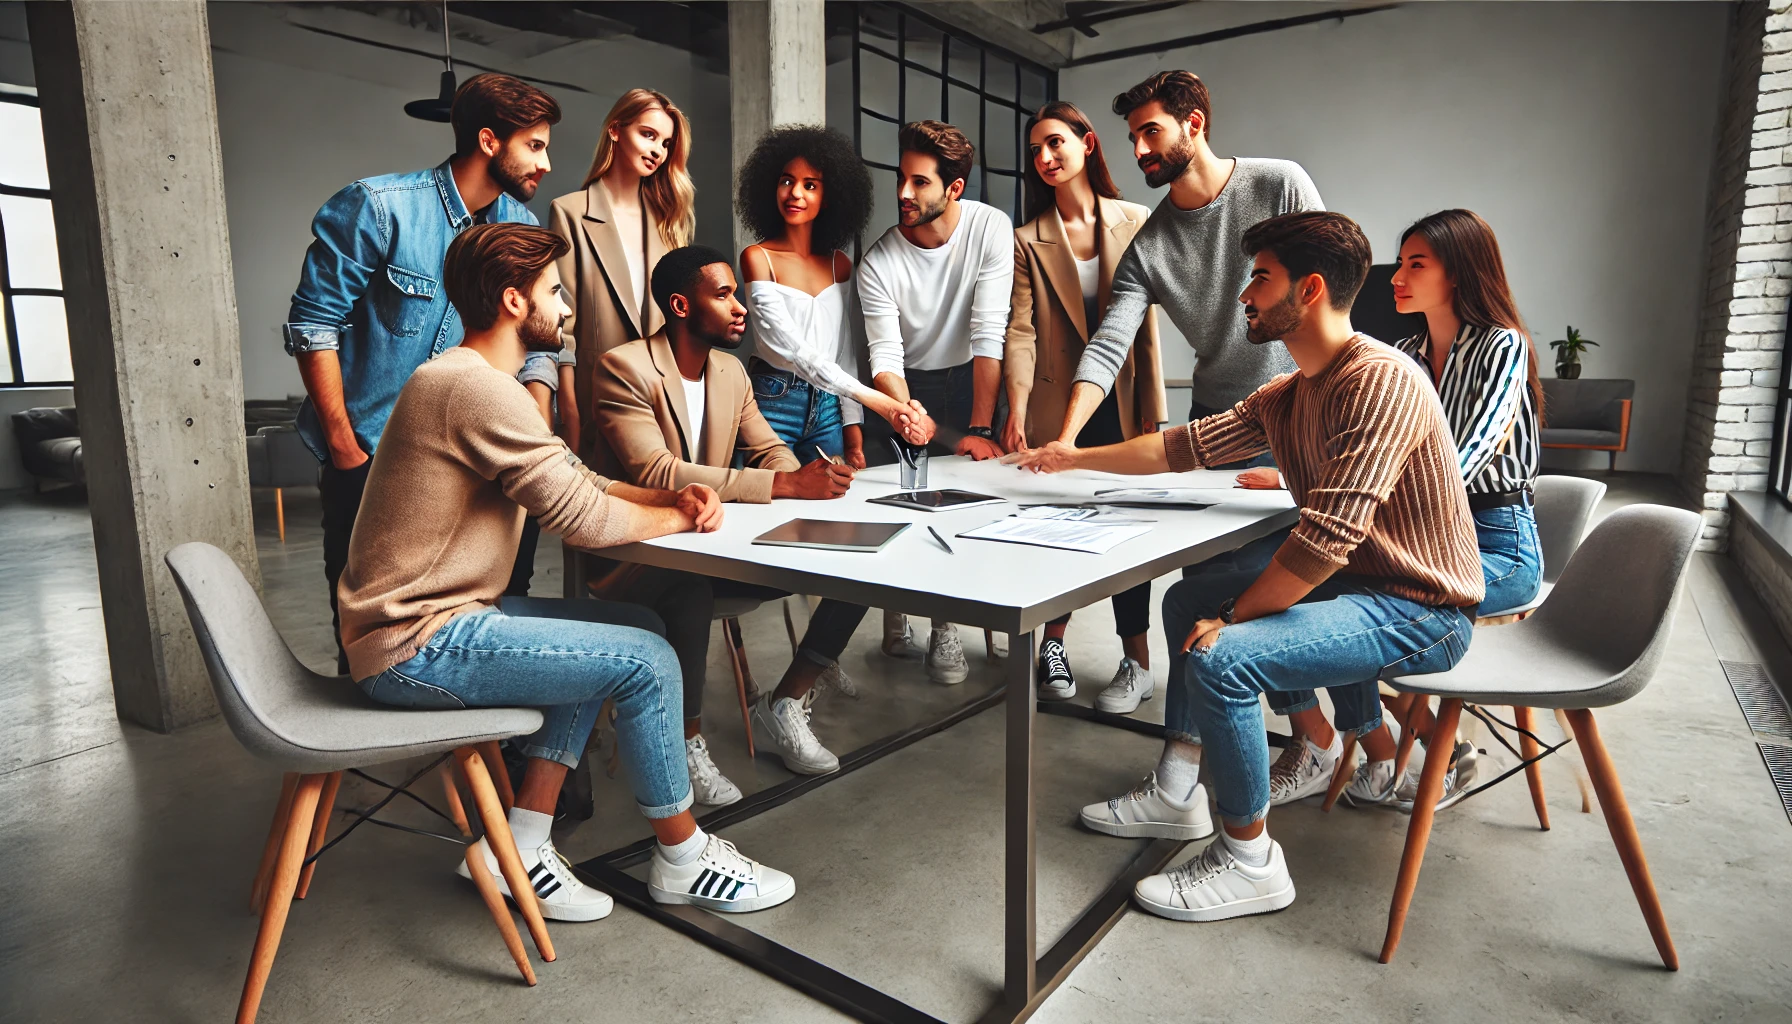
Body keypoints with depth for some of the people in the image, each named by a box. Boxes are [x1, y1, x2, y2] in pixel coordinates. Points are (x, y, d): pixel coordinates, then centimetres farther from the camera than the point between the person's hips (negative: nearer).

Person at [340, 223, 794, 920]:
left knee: (631, 628, 11)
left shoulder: (463, 378, 15)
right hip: (416, 648, -11)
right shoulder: (480, 388, -21)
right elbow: (582, 518, -22)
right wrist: (677, 518, -4)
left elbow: (573, 484, 13)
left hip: (436, 619, 11)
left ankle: (521, 844, 12)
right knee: (646, 659, -12)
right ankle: (683, 859, 9)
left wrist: (671, 497, -3)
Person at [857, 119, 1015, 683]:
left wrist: (980, 429, -27)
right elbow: (885, 355, -18)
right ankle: (896, 605, 18)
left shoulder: (990, 228, -17)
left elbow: (989, 334, -22)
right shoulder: (879, 262, -15)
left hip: (971, 382, -1)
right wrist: (906, 411, -40)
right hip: (910, 388, 1)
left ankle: (946, 623, 1)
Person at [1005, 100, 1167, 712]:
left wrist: (1153, 409, -1)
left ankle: (1137, 662, 12)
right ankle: (1054, 646, 21)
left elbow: (1146, 324, 3)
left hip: (1121, 403, 0)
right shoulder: (1028, 241, 5)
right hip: (1055, 404, 0)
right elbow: (1020, 331, -6)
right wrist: (1016, 412, -20)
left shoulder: (1134, 223, 6)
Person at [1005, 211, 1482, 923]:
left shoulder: (1380, 382, -24)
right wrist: (1077, 458, 11)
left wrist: (1231, 617, -21)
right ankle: (1177, 793, 19)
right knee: (1189, 600, 17)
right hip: (1353, 582, 10)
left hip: (1420, 611, -10)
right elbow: (1188, 445, 12)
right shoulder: (1289, 394, 7)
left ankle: (1249, 862, -5)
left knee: (1221, 658, -27)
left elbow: (1326, 538, -31)